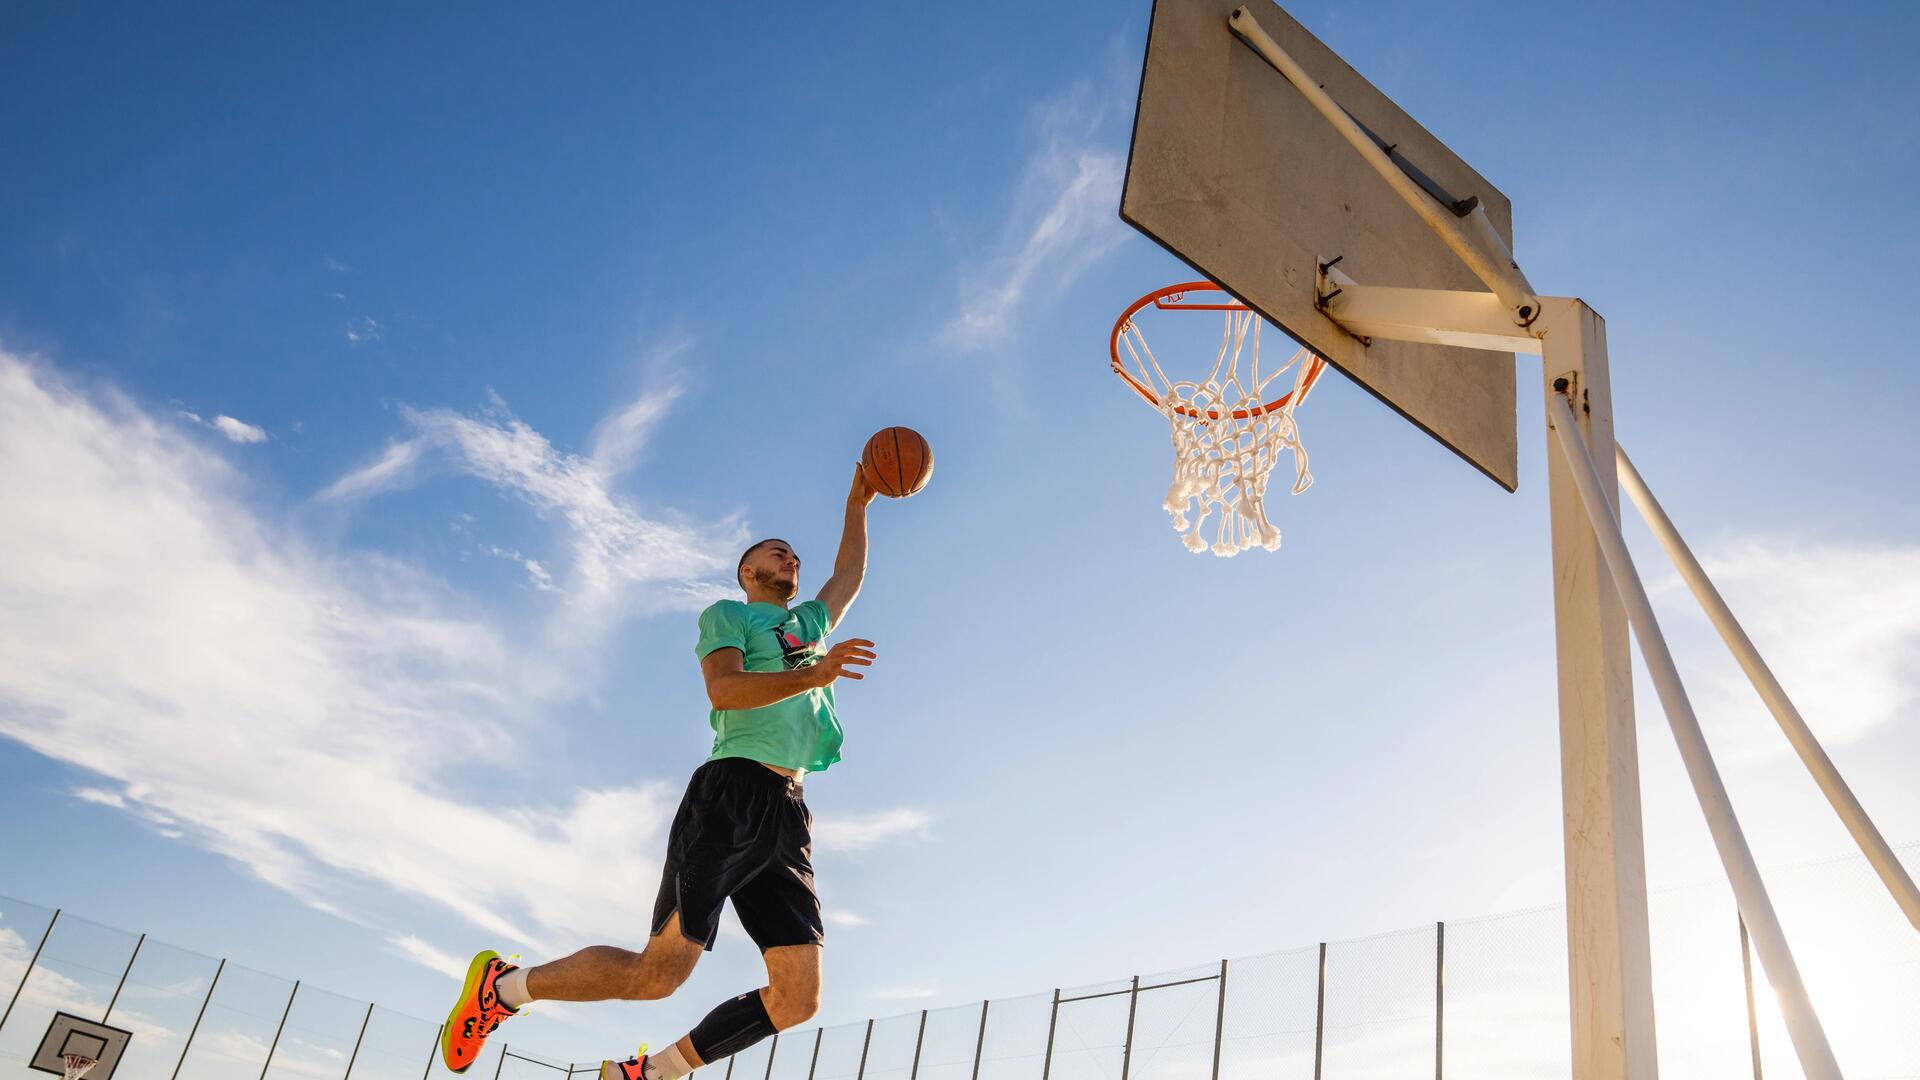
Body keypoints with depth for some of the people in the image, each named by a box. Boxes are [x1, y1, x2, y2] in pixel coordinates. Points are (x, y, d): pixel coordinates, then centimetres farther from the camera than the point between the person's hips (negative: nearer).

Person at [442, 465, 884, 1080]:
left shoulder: (810, 624, 29)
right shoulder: (727, 615, 9)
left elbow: (849, 579, 47)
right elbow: (724, 688, -10)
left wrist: (857, 507, 46)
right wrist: (813, 675, -21)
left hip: (788, 814, 7)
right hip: (732, 793, -6)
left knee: (798, 998, -7)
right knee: (659, 973, -12)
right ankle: (503, 986, 12)